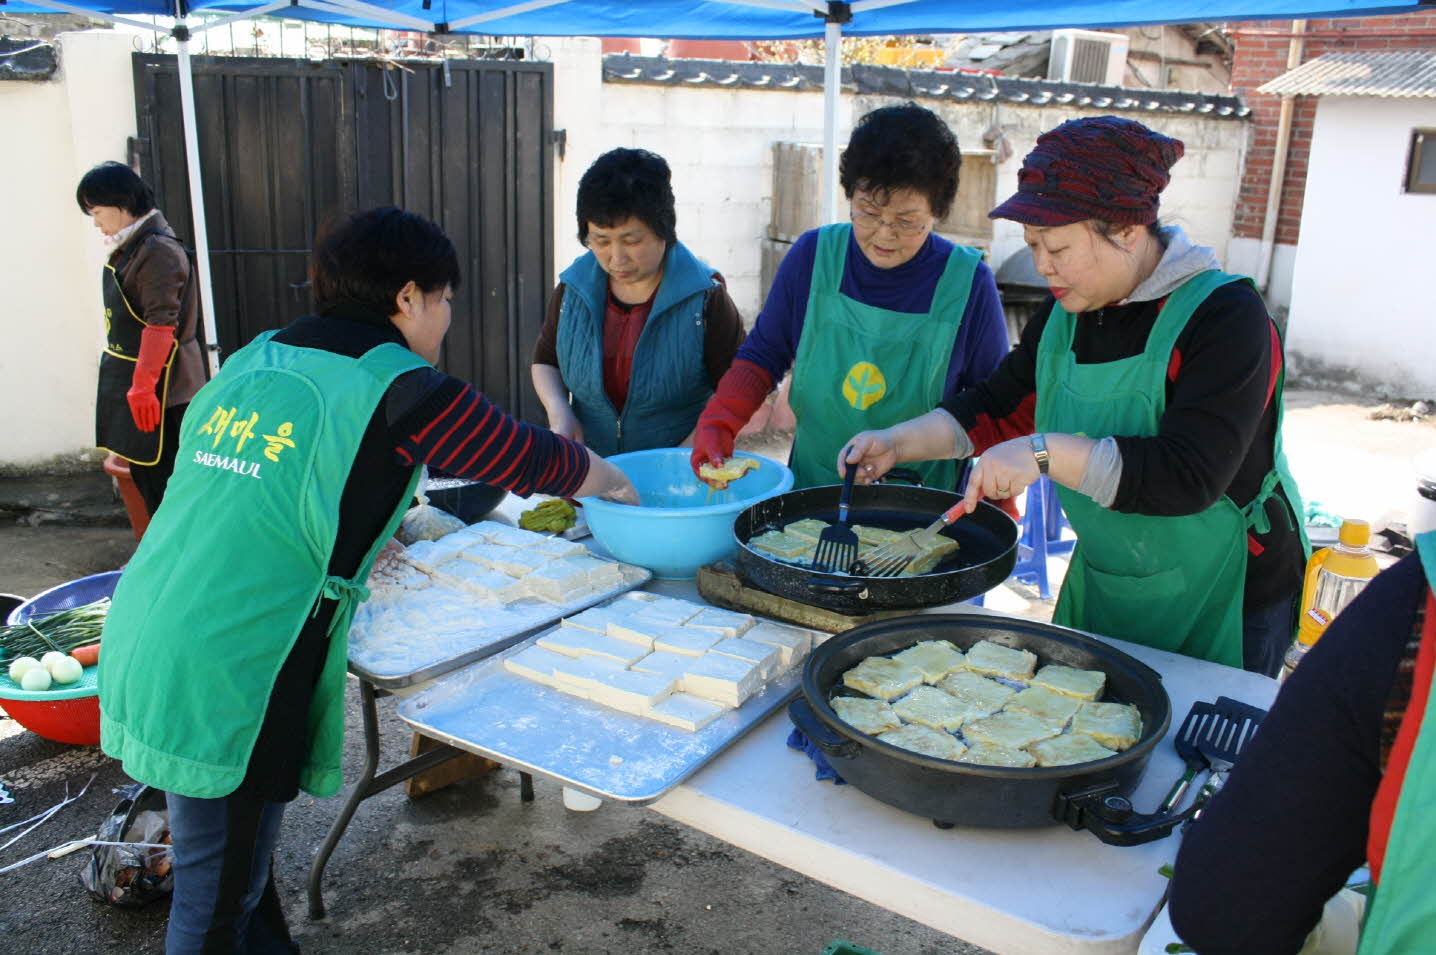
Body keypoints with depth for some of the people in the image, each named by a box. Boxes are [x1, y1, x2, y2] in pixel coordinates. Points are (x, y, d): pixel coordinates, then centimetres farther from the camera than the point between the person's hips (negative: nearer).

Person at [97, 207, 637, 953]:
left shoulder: (252, 360, 10)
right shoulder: (398, 392, -10)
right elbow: (532, 459, 0)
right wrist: (615, 483, 18)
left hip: (141, 647, 8)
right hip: (224, 676, -7)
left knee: (237, 860, 23)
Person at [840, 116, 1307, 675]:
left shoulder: (1224, 318, -21)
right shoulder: (1066, 315, 2)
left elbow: (1188, 476, -30)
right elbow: (1000, 407, 9)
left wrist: (1045, 452, -36)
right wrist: (898, 442, -5)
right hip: (1101, 588, 7)